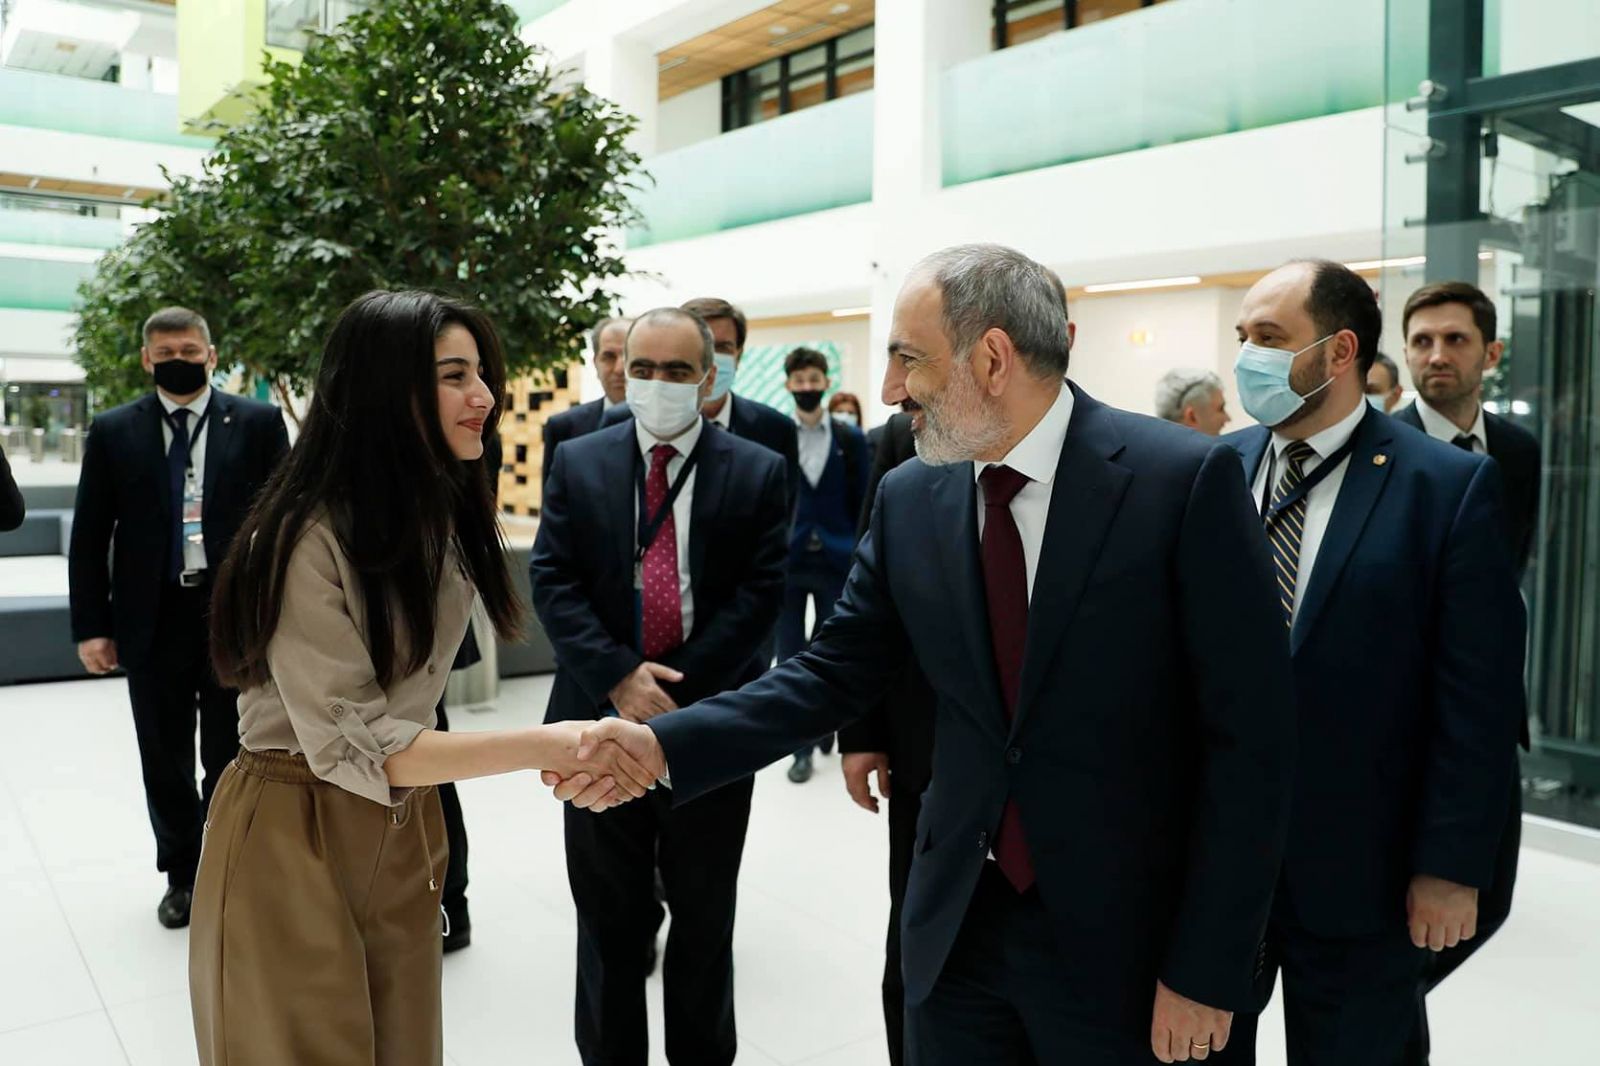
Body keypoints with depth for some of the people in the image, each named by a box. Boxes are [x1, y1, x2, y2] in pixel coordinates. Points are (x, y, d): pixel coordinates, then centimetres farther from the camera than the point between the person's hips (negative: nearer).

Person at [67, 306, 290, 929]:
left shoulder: (257, 423, 0)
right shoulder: (113, 432, 4)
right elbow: (89, 537, 5)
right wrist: (91, 626, -1)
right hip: (152, 620, 2)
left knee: (230, 759, 8)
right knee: (165, 762, 12)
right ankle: (182, 876, 29)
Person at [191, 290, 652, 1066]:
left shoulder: (442, 511, 2)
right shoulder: (309, 536, -23)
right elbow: (353, 747, -25)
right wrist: (541, 747, -31)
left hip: (402, 826, 7)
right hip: (293, 838, -7)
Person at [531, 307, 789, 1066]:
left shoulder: (758, 472, -1)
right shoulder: (578, 462, 4)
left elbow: (760, 593, -7)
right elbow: (552, 580, -2)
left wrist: (678, 692, -15)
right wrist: (619, 679, -16)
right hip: (603, 718, 1)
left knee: (704, 913, 15)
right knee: (608, 913, 13)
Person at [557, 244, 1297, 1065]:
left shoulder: (1185, 480, -14)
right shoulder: (909, 500, 0)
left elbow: (1250, 735, -13)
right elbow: (834, 674, 2)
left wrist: (1206, 969, -12)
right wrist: (666, 745, -10)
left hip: (1120, 937, -3)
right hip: (956, 922, 4)